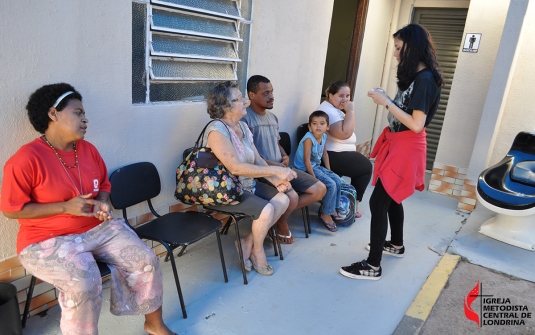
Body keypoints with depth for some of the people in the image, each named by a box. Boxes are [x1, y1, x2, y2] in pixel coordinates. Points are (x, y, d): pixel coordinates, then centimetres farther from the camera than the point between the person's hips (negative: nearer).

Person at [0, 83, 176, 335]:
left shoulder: (89, 150, 4)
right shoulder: (26, 158, -15)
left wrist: (102, 203, -7)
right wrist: (66, 207, -21)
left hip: (99, 228, 6)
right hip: (49, 240, -5)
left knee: (146, 261, -10)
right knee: (83, 285, -32)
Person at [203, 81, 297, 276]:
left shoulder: (243, 127, 6)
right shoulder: (217, 130, -21)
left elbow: (258, 160, 5)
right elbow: (236, 168, -30)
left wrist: (276, 180, -11)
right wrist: (276, 170, -28)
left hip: (247, 185, 9)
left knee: (282, 200, -5)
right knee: (266, 209, -24)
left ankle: (248, 243, 7)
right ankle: (257, 252, 5)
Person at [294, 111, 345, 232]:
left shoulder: (323, 137, 0)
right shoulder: (309, 138, -24)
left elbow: (325, 154, 13)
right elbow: (306, 160, -25)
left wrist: (328, 171, 9)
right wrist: (313, 177, -23)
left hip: (317, 166, 9)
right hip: (306, 169, -8)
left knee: (338, 180, 4)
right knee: (331, 185, -16)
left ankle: (333, 209, 18)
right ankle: (325, 214, 0)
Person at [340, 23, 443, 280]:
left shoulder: (425, 80, -19)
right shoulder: (415, 76, 12)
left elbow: (416, 124, -25)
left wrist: (386, 102, -22)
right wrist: (385, 99, 2)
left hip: (406, 148, -10)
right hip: (397, 144, 10)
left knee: (378, 202, -9)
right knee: (391, 197, 21)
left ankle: (373, 266, 0)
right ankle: (396, 245, 41)